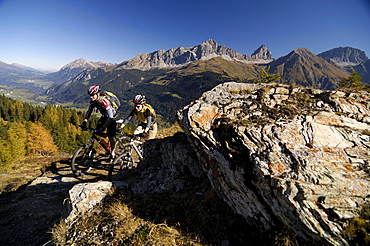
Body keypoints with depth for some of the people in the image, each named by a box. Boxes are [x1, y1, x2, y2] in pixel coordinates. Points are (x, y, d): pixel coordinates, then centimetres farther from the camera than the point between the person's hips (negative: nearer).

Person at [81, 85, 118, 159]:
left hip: (112, 117, -7)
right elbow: (89, 111, -1)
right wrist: (84, 122, -12)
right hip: (104, 116, 7)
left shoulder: (104, 101, -34)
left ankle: (112, 152, 15)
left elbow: (110, 117, -37)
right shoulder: (93, 101, -12)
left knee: (111, 136, -6)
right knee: (97, 131, -3)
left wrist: (103, 127, -40)